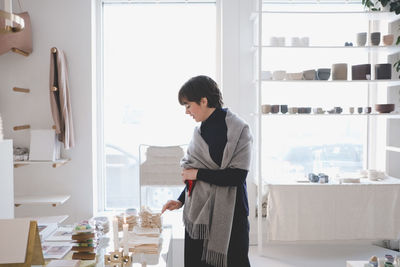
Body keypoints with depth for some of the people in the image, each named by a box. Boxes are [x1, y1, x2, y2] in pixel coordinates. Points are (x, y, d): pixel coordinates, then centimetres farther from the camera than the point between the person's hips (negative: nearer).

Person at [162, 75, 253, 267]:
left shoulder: (237, 129, -12)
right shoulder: (201, 130, 10)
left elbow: (237, 176, -19)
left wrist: (197, 174, -12)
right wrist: (181, 201, 10)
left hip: (226, 213, -7)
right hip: (197, 212, 7)